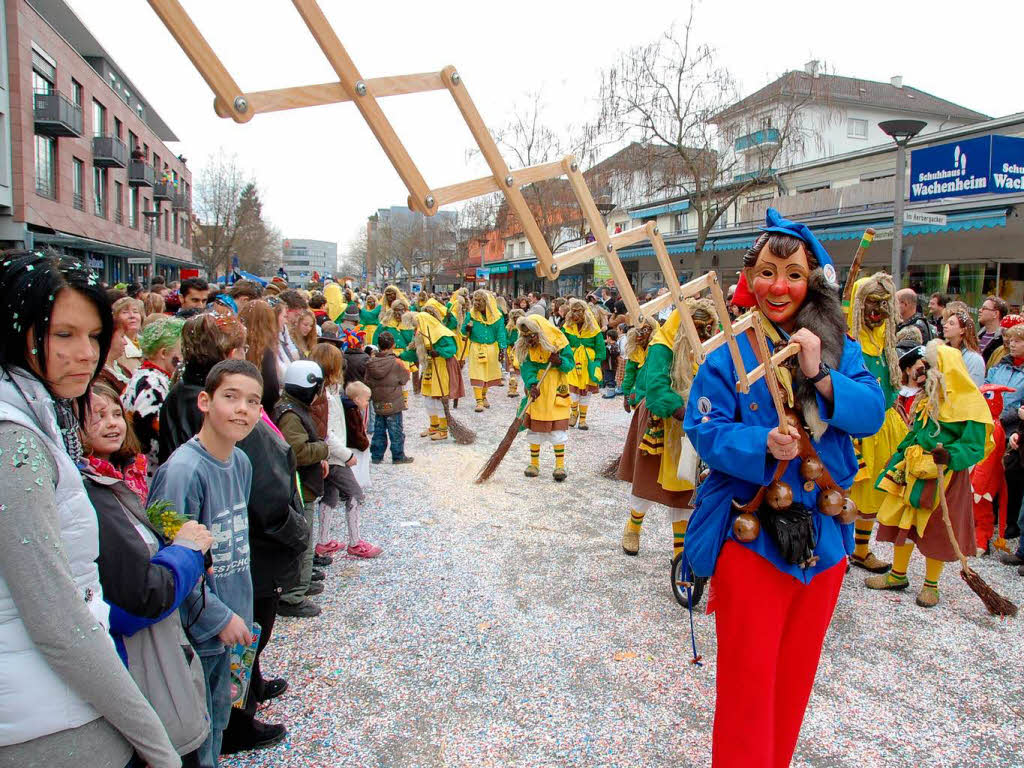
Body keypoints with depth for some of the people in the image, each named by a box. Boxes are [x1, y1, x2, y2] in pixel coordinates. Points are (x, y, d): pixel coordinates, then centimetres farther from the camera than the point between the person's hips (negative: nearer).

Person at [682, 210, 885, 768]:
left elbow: (872, 414, -7)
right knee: (748, 677, 3)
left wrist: (820, 374, -21)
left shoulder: (840, 349, 5)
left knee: (796, 670, 19)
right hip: (750, 532, -4)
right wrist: (762, 445, -28)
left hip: (822, 532, 4)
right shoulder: (729, 354, -7)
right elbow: (704, 429, -13)